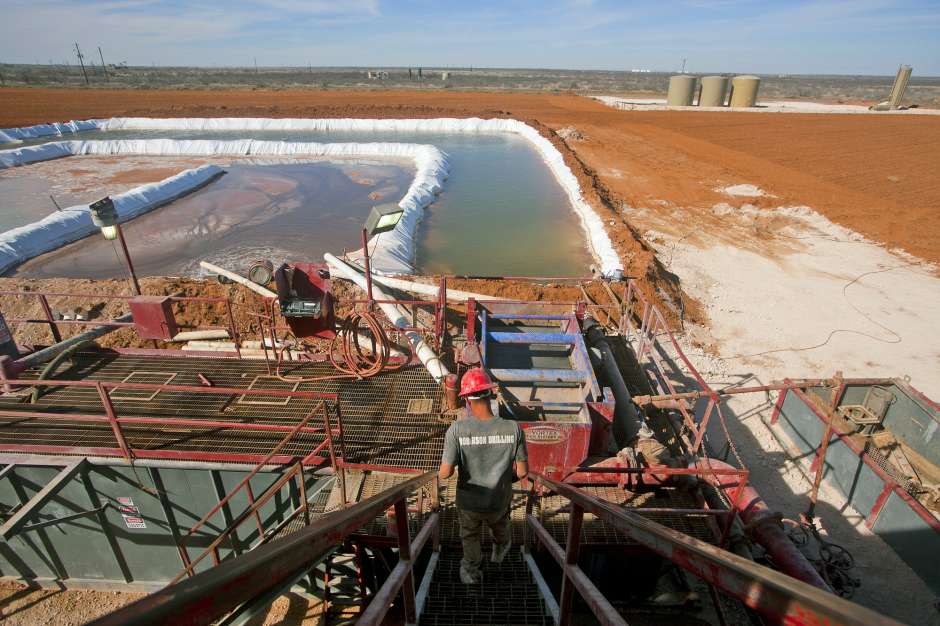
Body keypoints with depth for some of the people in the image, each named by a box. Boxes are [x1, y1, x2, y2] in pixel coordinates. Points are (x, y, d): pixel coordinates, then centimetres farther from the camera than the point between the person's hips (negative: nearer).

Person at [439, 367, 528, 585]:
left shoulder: (457, 430, -29)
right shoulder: (513, 428, -25)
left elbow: (445, 473, -27)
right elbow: (523, 471, -15)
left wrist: (441, 472, -2)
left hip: (468, 501, -1)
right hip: (499, 502, 1)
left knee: (470, 536, 34)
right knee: (499, 525, 38)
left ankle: (472, 572, 58)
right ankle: (500, 549, 67)